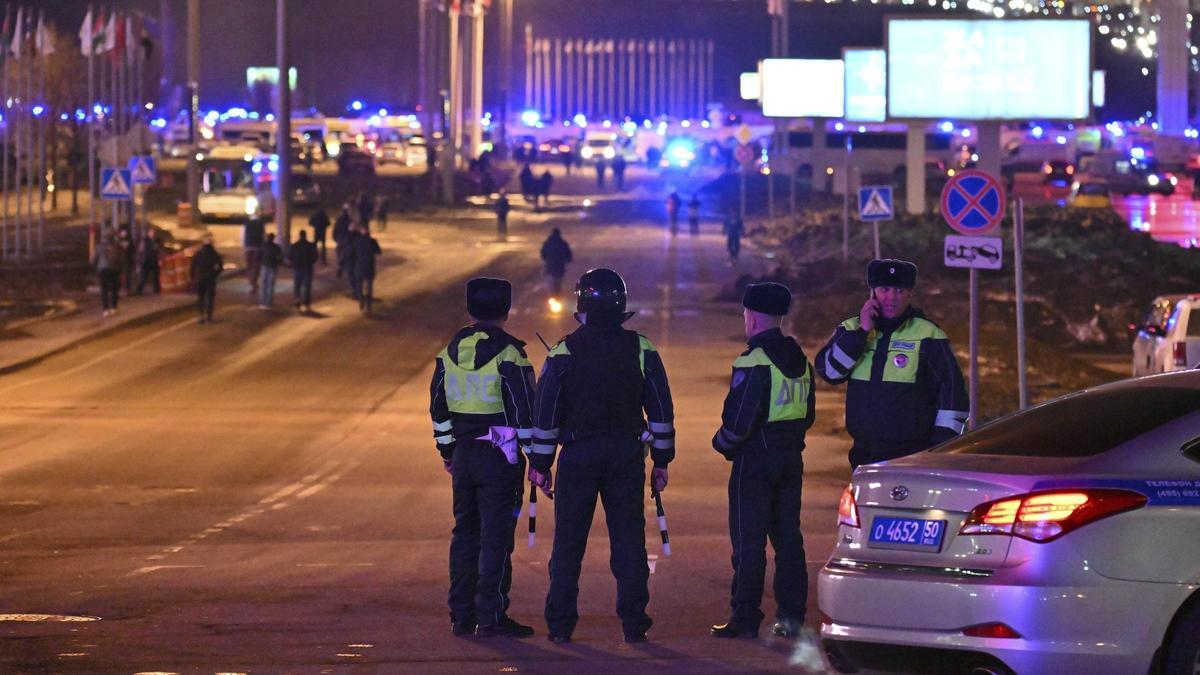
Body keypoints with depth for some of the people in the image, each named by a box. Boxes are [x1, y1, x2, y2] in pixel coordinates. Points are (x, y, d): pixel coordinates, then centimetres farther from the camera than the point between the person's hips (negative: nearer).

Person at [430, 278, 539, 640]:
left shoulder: (450, 352, 7)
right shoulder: (508, 355, -12)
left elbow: (439, 407, 14)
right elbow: (524, 409, -13)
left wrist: (447, 450, 23)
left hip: (463, 455, 6)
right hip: (500, 457, -6)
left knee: (465, 533, 13)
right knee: (496, 537, -3)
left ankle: (461, 615, 14)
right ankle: (491, 616, -4)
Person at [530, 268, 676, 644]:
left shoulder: (564, 352, -6)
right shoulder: (641, 350, 1)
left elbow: (545, 414, -4)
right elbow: (661, 410, 4)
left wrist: (540, 464, 4)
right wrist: (661, 461, 11)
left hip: (578, 456, -2)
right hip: (627, 455, 2)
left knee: (569, 542, 5)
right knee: (629, 539, 6)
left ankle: (561, 624, 5)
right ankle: (634, 623, 4)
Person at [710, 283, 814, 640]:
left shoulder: (754, 362, -16)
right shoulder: (800, 360, 11)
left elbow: (738, 420, -20)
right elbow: (807, 414, 17)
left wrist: (723, 443, -2)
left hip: (755, 461, -8)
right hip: (792, 459, 8)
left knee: (749, 541, -4)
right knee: (788, 537, 11)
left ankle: (745, 617, -3)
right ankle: (791, 615, 11)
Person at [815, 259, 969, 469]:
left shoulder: (927, 335, -1)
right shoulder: (852, 330, 10)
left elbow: (952, 389, 0)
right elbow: (828, 370, -4)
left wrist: (942, 445, -7)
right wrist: (862, 332, -12)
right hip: (865, 456, 4)